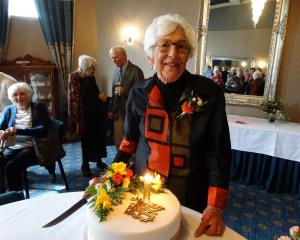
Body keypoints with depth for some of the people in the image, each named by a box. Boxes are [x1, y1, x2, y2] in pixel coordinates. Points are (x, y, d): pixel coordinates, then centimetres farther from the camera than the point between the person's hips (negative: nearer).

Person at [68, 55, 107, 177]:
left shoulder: (91, 77, 4)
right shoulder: (74, 78, -14)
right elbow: (74, 100, -15)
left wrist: (100, 96, -3)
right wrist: (77, 120, -17)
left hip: (96, 113, 6)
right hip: (85, 116, -6)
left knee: (99, 138, 14)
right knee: (87, 140, 7)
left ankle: (99, 160, 33)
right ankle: (85, 165, 26)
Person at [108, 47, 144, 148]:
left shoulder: (135, 70, -11)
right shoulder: (116, 70, 10)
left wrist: (125, 91, -22)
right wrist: (111, 109, 12)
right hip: (118, 112, 6)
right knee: (118, 142, 12)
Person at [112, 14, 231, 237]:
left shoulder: (209, 93, -16)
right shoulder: (139, 93, -8)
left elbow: (218, 153, -12)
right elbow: (131, 139, 5)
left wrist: (216, 206, -17)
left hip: (190, 198, -2)